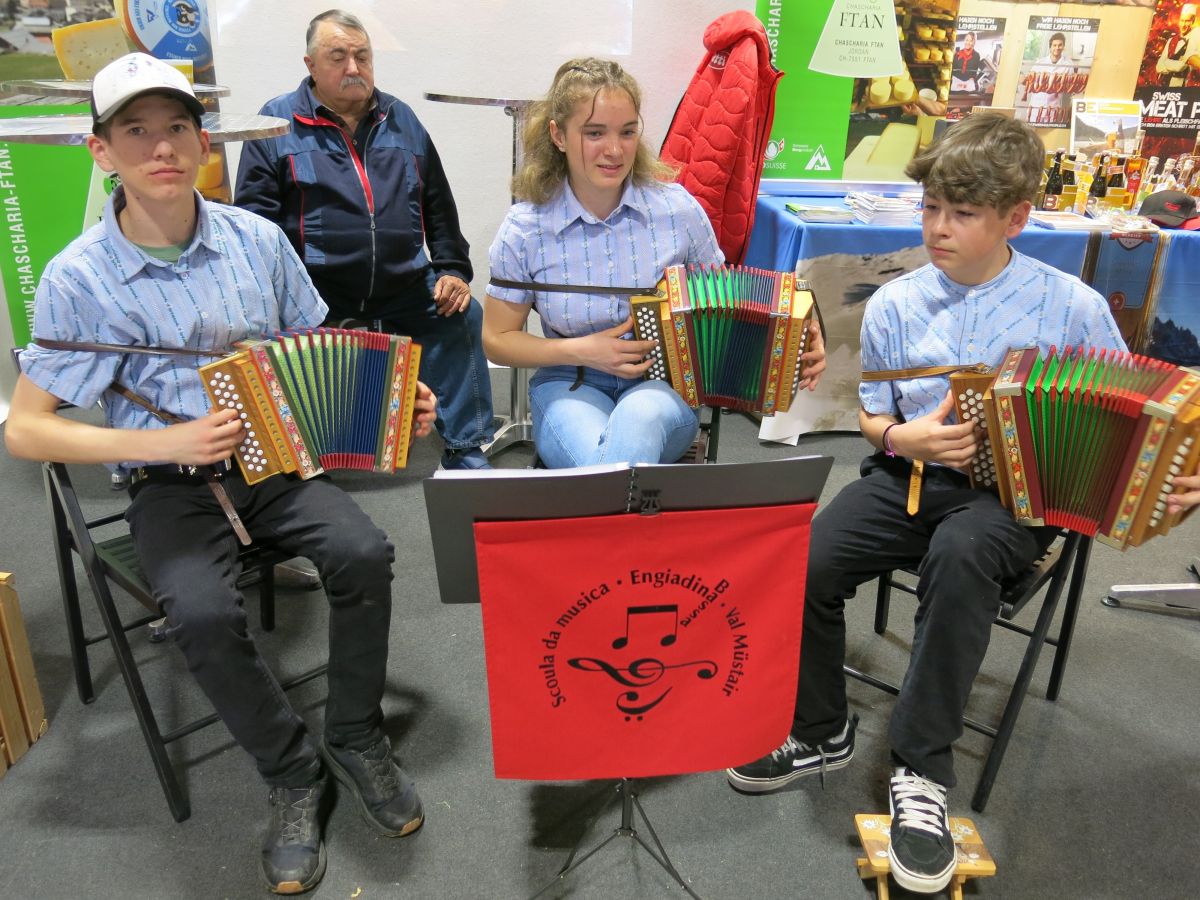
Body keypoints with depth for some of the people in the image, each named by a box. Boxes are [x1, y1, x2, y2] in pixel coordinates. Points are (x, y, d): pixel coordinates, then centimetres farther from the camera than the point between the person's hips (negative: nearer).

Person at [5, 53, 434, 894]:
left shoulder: (257, 240, 0)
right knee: (203, 614, -29)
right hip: (170, 485, -2)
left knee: (364, 552, -25)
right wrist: (168, 442, -18)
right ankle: (294, 775, -2)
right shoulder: (79, 278, -7)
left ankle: (357, 739, 1)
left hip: (277, 456, 2)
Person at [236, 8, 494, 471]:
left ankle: (466, 453, -5)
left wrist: (453, 269, 5)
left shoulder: (401, 119, 16)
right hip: (316, 293, -3)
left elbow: (439, 205, 18)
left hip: (404, 289, 3)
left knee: (463, 314, -15)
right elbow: (254, 217, 0)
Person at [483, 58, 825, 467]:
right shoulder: (525, 229, -7)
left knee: (638, 418, -37)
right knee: (597, 460, -35)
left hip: (664, 386, 1)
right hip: (570, 387, 0)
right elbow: (498, 339, 2)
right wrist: (581, 350, -13)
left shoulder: (678, 208, -5)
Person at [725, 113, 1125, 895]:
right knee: (809, 562, -22)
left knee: (960, 553, -38)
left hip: (1013, 488, -3)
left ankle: (923, 772, -20)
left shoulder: (1073, 307, -4)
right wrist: (906, 437, -11)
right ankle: (821, 733, 7)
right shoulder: (895, 303, 2)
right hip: (912, 472, 3)